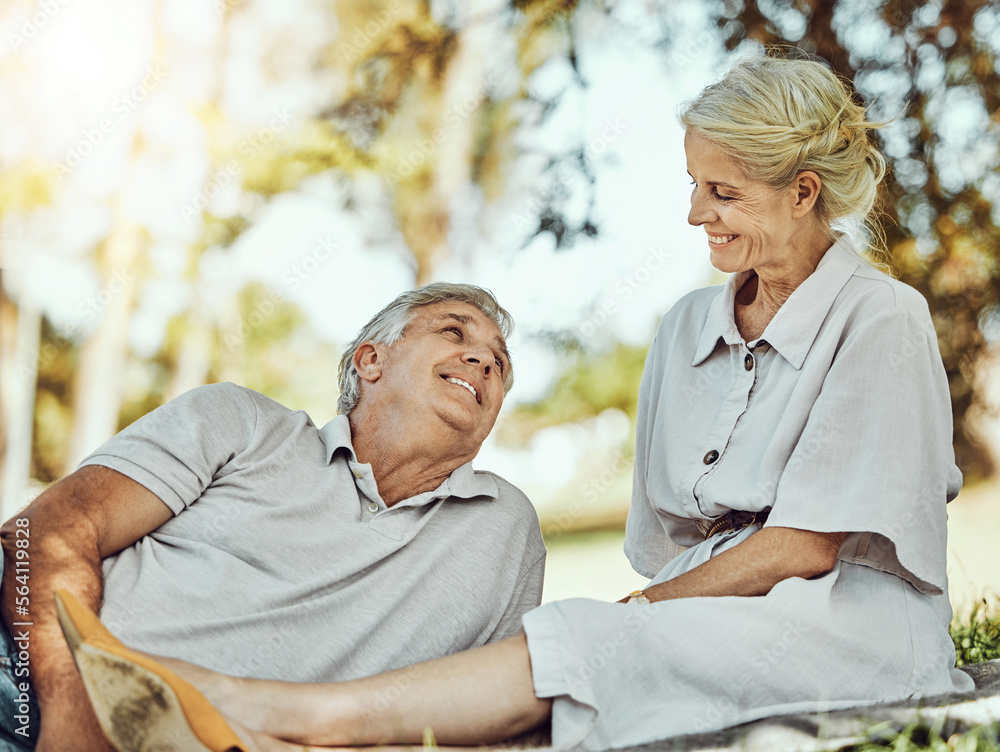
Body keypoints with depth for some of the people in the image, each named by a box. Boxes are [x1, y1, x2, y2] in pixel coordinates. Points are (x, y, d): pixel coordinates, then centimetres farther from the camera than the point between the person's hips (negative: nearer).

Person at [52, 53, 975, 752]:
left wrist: (641, 610, -7)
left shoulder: (881, 320, -5)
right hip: (705, 613, 6)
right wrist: (644, 612, -8)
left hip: (849, 624, -5)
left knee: (588, 641, -31)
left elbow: (807, 545, -10)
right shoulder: (688, 328, 15)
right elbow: (671, 537, 12)